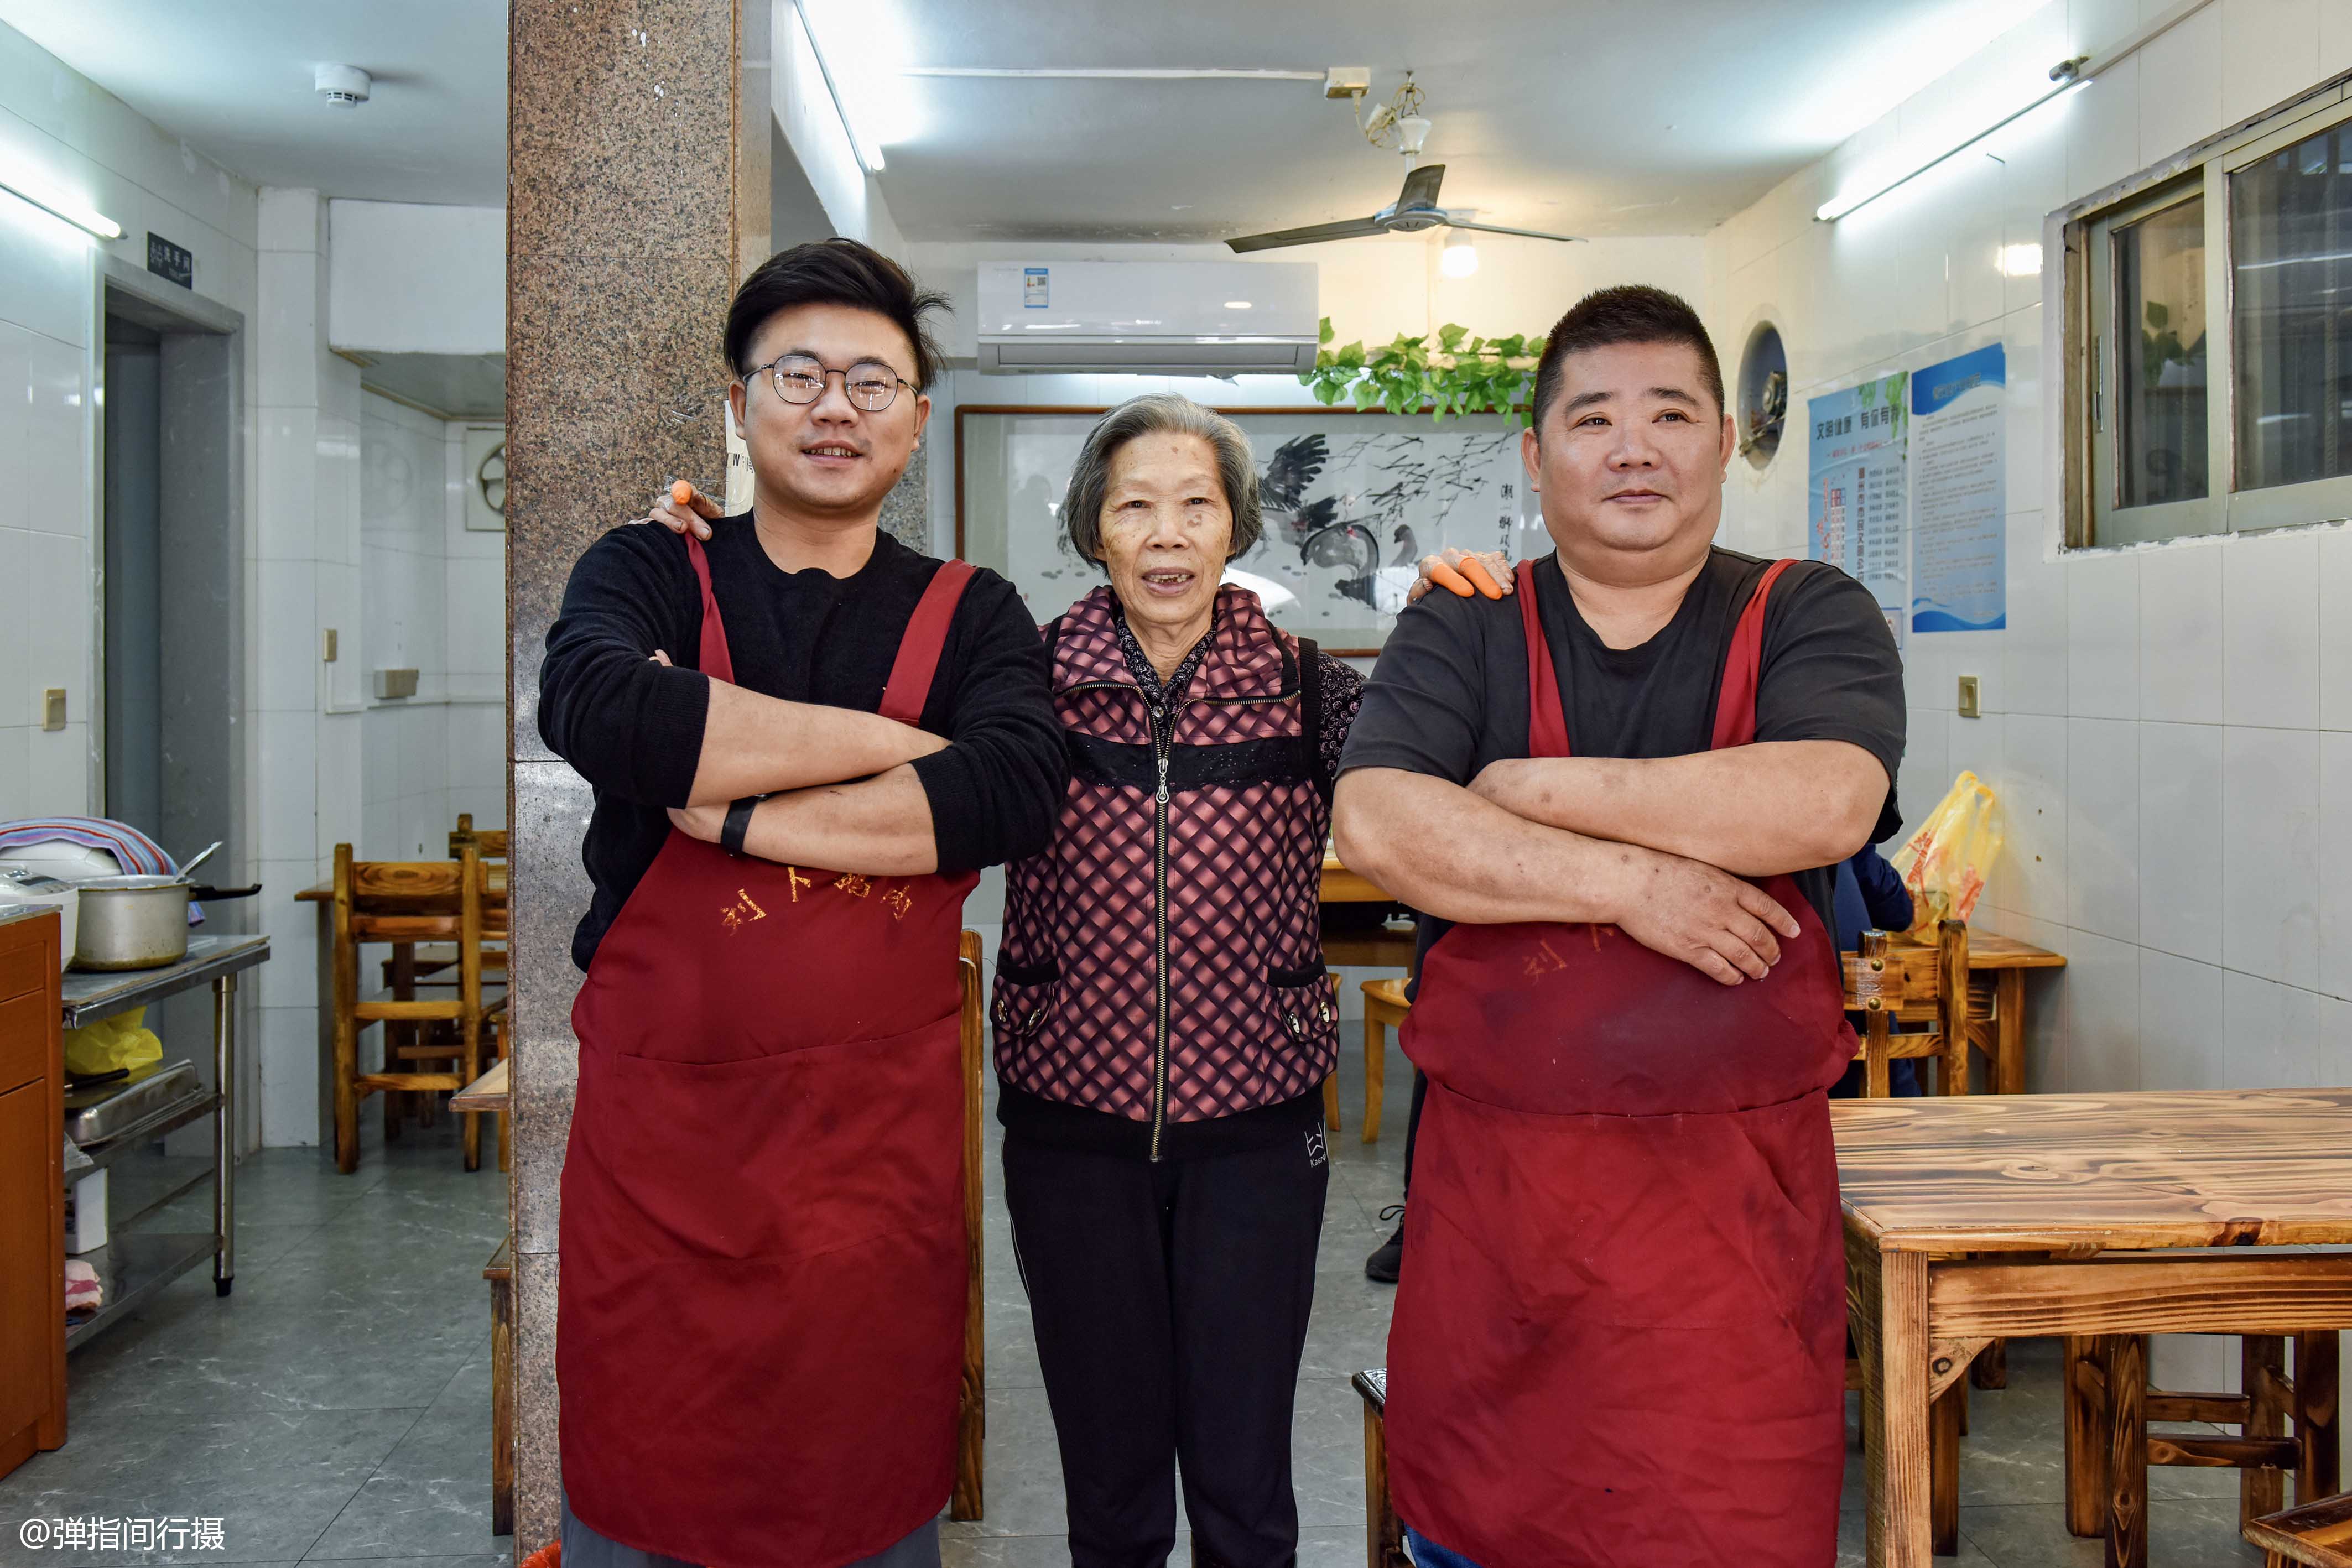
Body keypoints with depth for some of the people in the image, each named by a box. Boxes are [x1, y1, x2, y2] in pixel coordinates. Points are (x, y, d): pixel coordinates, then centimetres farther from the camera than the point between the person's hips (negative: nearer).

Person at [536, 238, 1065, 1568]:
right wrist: (893, 740, -16)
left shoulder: (971, 613, 5)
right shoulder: (647, 575, 4)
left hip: (884, 1142, 0)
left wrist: (731, 805, -18)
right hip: (658, 1128, 0)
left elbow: (1019, 792, -15)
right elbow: (596, 711, -20)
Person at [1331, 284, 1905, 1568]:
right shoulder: (1459, 634, 5)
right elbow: (1373, 824, -12)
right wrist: (1632, 883, -17)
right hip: (1491, 1178, 1)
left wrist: (1538, 789, -12)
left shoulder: (1812, 618, 3)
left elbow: (1823, 803, -17)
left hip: (1734, 1191, -1)